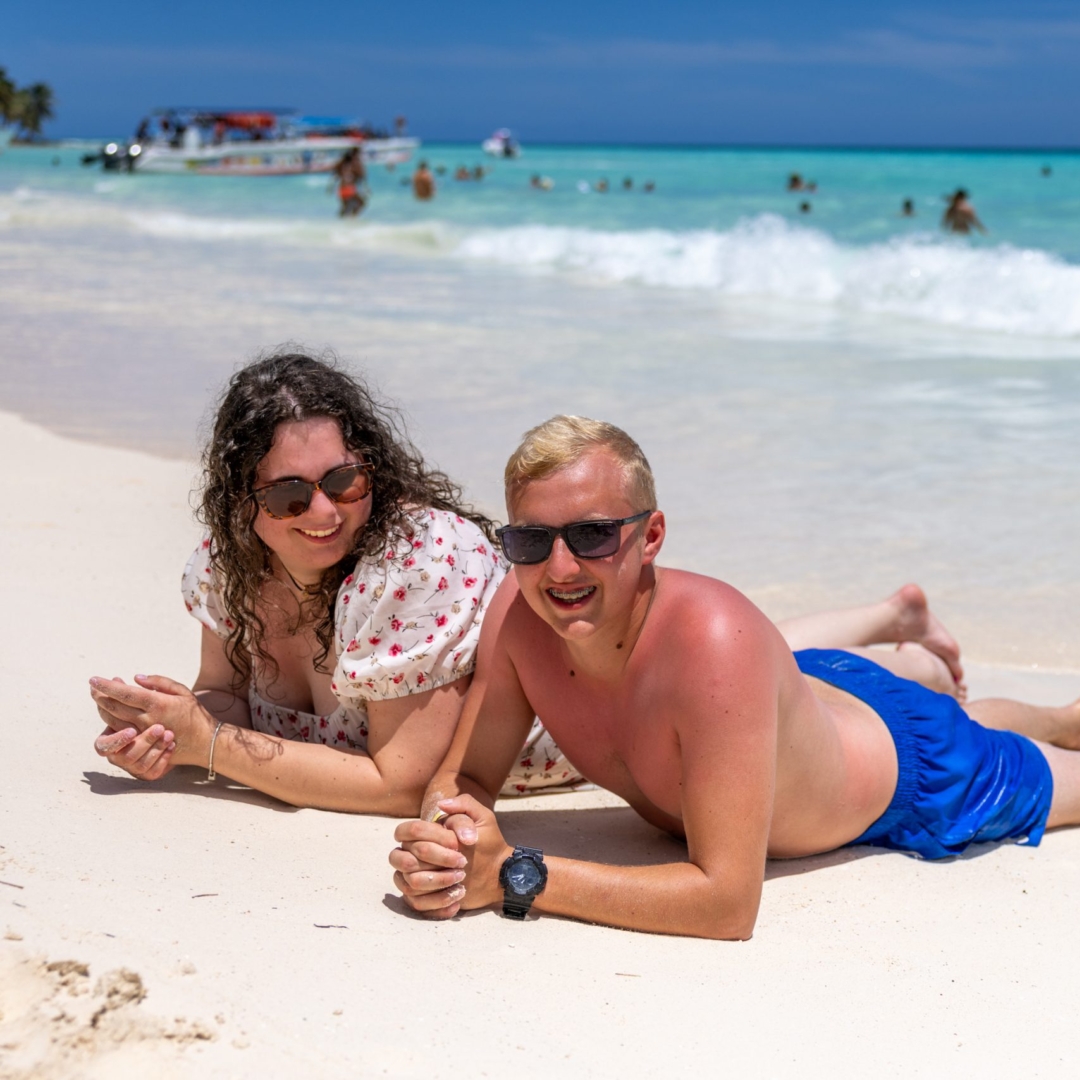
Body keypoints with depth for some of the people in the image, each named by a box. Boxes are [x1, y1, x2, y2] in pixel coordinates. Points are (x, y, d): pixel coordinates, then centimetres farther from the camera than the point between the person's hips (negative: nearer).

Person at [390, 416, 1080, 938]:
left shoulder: (713, 640, -49)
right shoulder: (519, 613, -31)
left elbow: (727, 902, -49)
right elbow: (467, 776, -18)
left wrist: (517, 876, -50)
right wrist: (445, 845, -40)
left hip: (909, 776, -5)